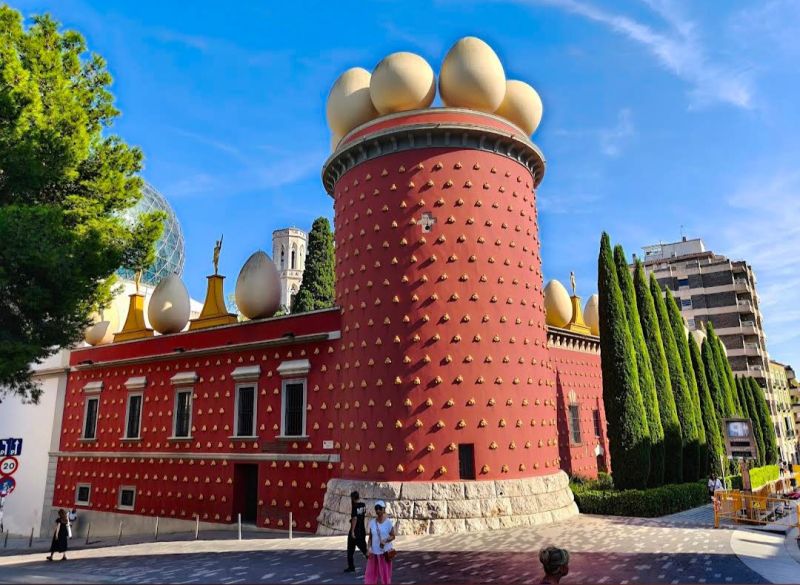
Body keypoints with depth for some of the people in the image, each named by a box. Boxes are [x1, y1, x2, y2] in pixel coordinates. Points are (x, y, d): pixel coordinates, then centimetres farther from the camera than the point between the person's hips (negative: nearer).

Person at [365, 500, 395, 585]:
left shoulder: (388, 522, -8)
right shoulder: (372, 522, 0)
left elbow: (393, 536, -4)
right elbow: (370, 537, 5)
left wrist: (385, 540, -22)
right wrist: (368, 549, -6)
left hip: (385, 551, -3)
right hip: (374, 551, 3)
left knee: (385, 574, 4)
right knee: (370, 574, 4)